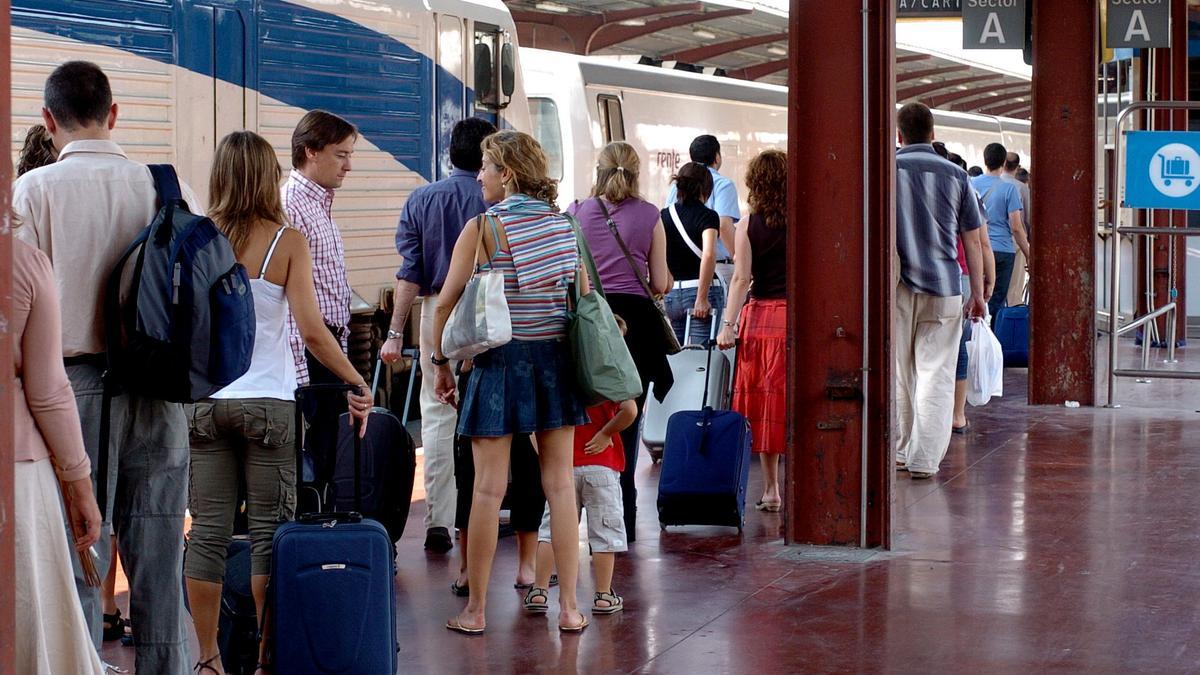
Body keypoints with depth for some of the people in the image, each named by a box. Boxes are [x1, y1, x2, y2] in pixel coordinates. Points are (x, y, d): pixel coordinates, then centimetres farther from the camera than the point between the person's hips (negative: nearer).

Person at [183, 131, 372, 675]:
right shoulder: (287, 242, -5)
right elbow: (311, 330, -11)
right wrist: (357, 383, -2)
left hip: (202, 400, 2)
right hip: (268, 402, -2)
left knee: (208, 531, 6)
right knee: (269, 530, 5)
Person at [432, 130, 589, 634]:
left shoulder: (484, 227, -9)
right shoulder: (562, 224, 5)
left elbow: (447, 301, -9)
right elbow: (584, 298, 9)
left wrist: (441, 362, 2)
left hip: (501, 360, -4)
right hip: (556, 359, 4)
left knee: (488, 489, 0)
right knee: (560, 484, 7)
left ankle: (475, 609, 6)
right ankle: (569, 606, 9)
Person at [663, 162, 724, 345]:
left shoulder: (664, 216, 9)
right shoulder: (707, 216, -5)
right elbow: (709, 255, -19)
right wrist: (702, 298, -17)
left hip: (671, 294, 5)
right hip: (698, 289, -5)